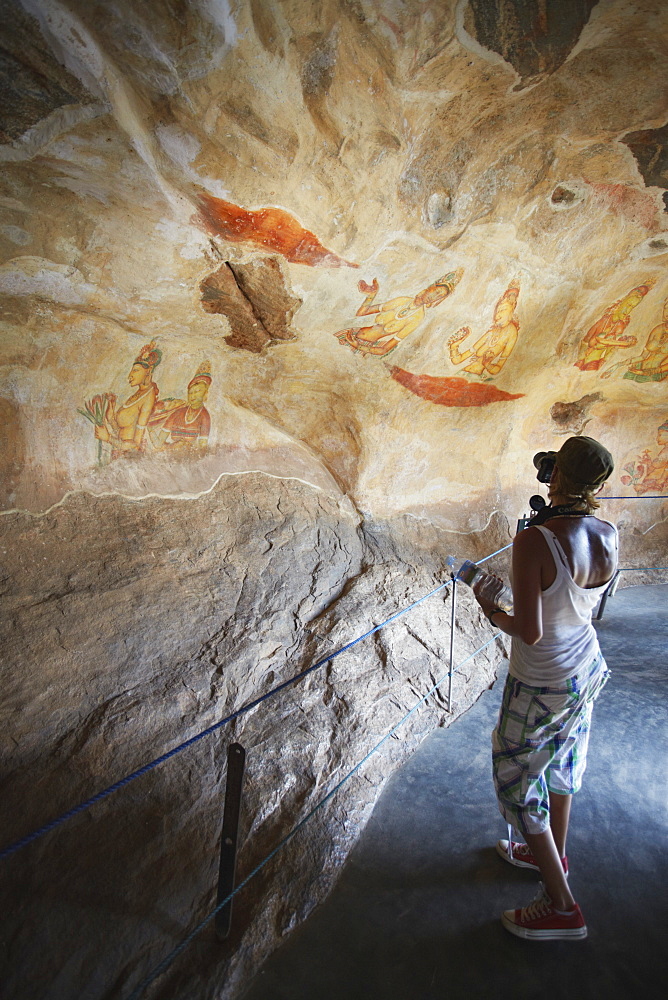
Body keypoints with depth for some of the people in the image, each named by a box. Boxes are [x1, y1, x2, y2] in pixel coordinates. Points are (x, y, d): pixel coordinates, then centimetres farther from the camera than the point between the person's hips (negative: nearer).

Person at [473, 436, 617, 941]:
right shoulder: (609, 535, -10)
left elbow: (530, 632, -31)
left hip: (541, 684, -7)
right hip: (587, 668, 7)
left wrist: (490, 609, -11)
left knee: (517, 780, 14)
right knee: (561, 762, 28)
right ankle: (553, 853, 51)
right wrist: (567, 513, 5)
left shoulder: (534, 542, -32)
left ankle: (562, 906, 28)